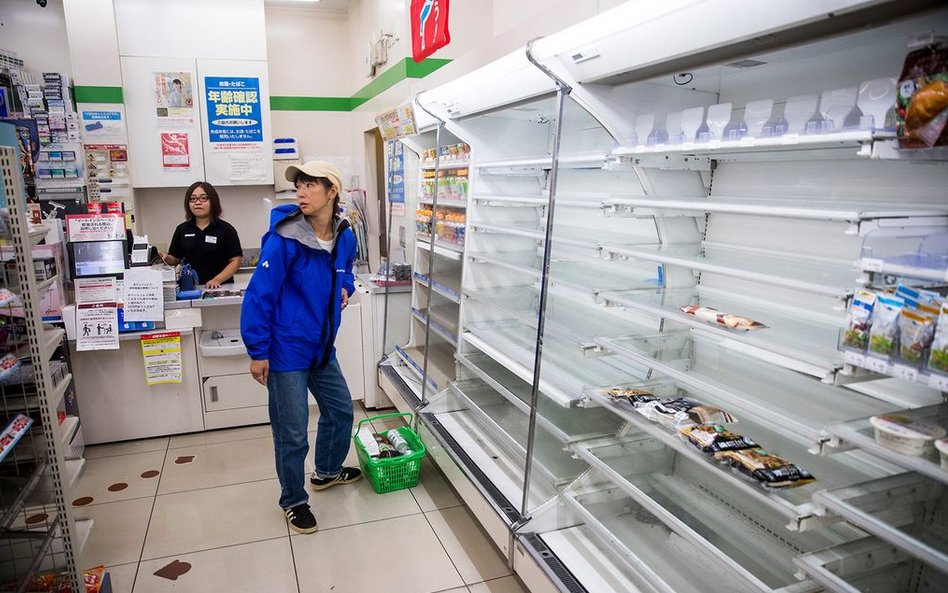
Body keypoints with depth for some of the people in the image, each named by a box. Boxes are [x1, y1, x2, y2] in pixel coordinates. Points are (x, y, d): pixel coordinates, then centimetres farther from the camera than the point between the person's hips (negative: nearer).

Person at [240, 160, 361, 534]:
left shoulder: (345, 236, -1)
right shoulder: (284, 239, -20)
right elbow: (259, 296, -17)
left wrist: (345, 287, -2)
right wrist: (258, 352, -16)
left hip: (322, 348, 7)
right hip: (287, 350, -6)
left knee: (340, 410, 22)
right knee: (292, 433, 5)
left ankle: (327, 472, 49)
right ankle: (293, 501, 31)